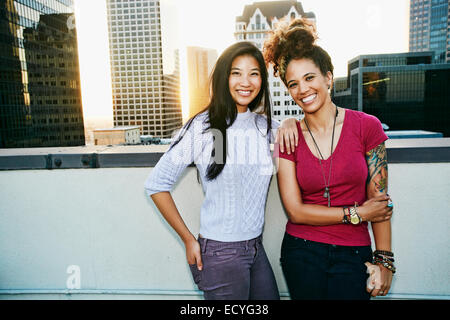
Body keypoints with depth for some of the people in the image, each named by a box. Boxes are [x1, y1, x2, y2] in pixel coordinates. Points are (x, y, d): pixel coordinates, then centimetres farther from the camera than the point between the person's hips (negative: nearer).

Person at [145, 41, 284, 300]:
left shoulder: (267, 126, 4)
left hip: (257, 248, 6)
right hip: (221, 252, -5)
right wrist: (189, 240, -7)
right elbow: (156, 184, -9)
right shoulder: (203, 128, -11)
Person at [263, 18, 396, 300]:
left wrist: (384, 260, -3)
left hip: (353, 255, 0)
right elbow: (295, 210, -7)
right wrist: (357, 213, -9)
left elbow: (379, 199, -1)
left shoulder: (367, 126, -6)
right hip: (302, 254, 1)